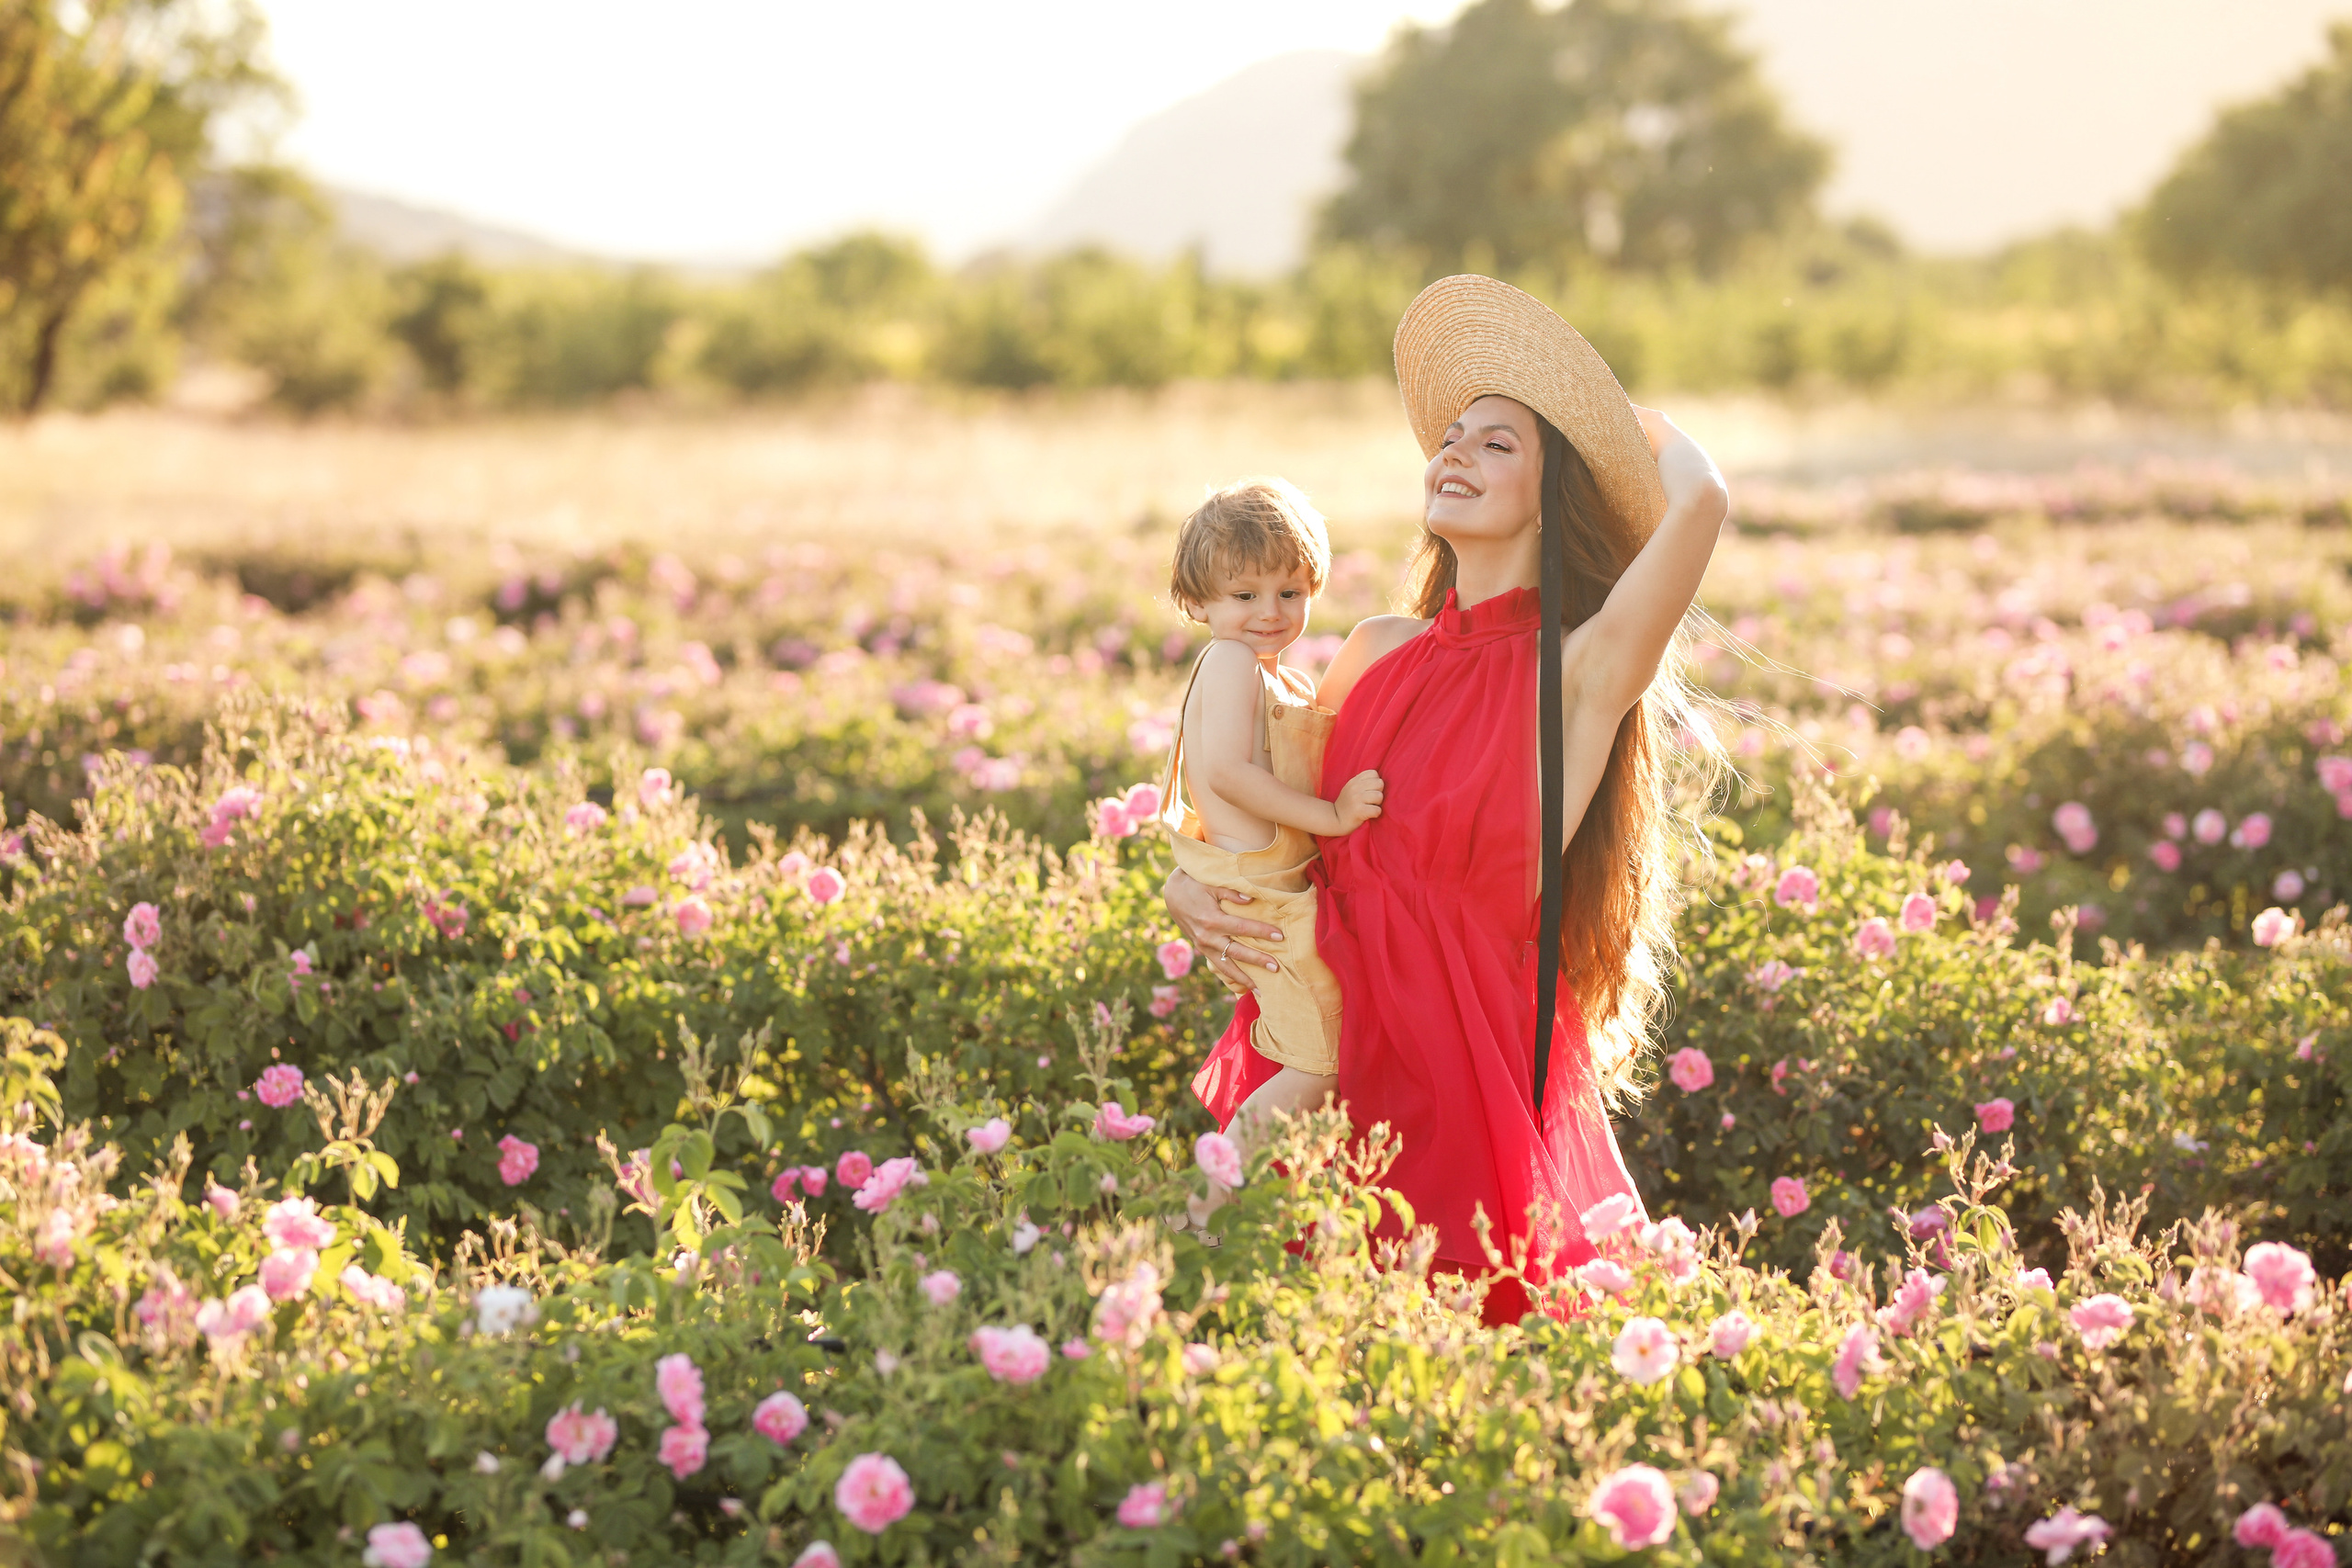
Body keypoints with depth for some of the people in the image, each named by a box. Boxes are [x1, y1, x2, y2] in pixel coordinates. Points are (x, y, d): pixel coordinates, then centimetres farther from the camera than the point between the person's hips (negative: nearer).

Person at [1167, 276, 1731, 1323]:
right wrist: (1187, 893, 0)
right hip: (1325, 1041, 5)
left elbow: (1699, 501, -26)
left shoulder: (1581, 674, -9)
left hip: (1473, 1069, -5)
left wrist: (1632, 419, -3)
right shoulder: (1383, 652, 7)